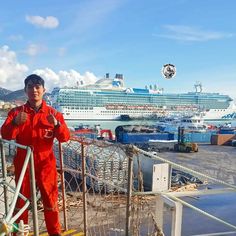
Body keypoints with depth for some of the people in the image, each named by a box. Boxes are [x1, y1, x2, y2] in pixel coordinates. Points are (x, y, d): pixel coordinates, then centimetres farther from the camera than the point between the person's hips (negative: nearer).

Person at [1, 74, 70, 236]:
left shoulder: (53, 113, 0)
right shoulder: (16, 112, 1)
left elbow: (65, 137, -10)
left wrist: (57, 124, -30)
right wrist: (15, 123, -31)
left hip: (46, 164, 0)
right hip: (23, 164, 1)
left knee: (51, 201, 8)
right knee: (21, 201, 10)